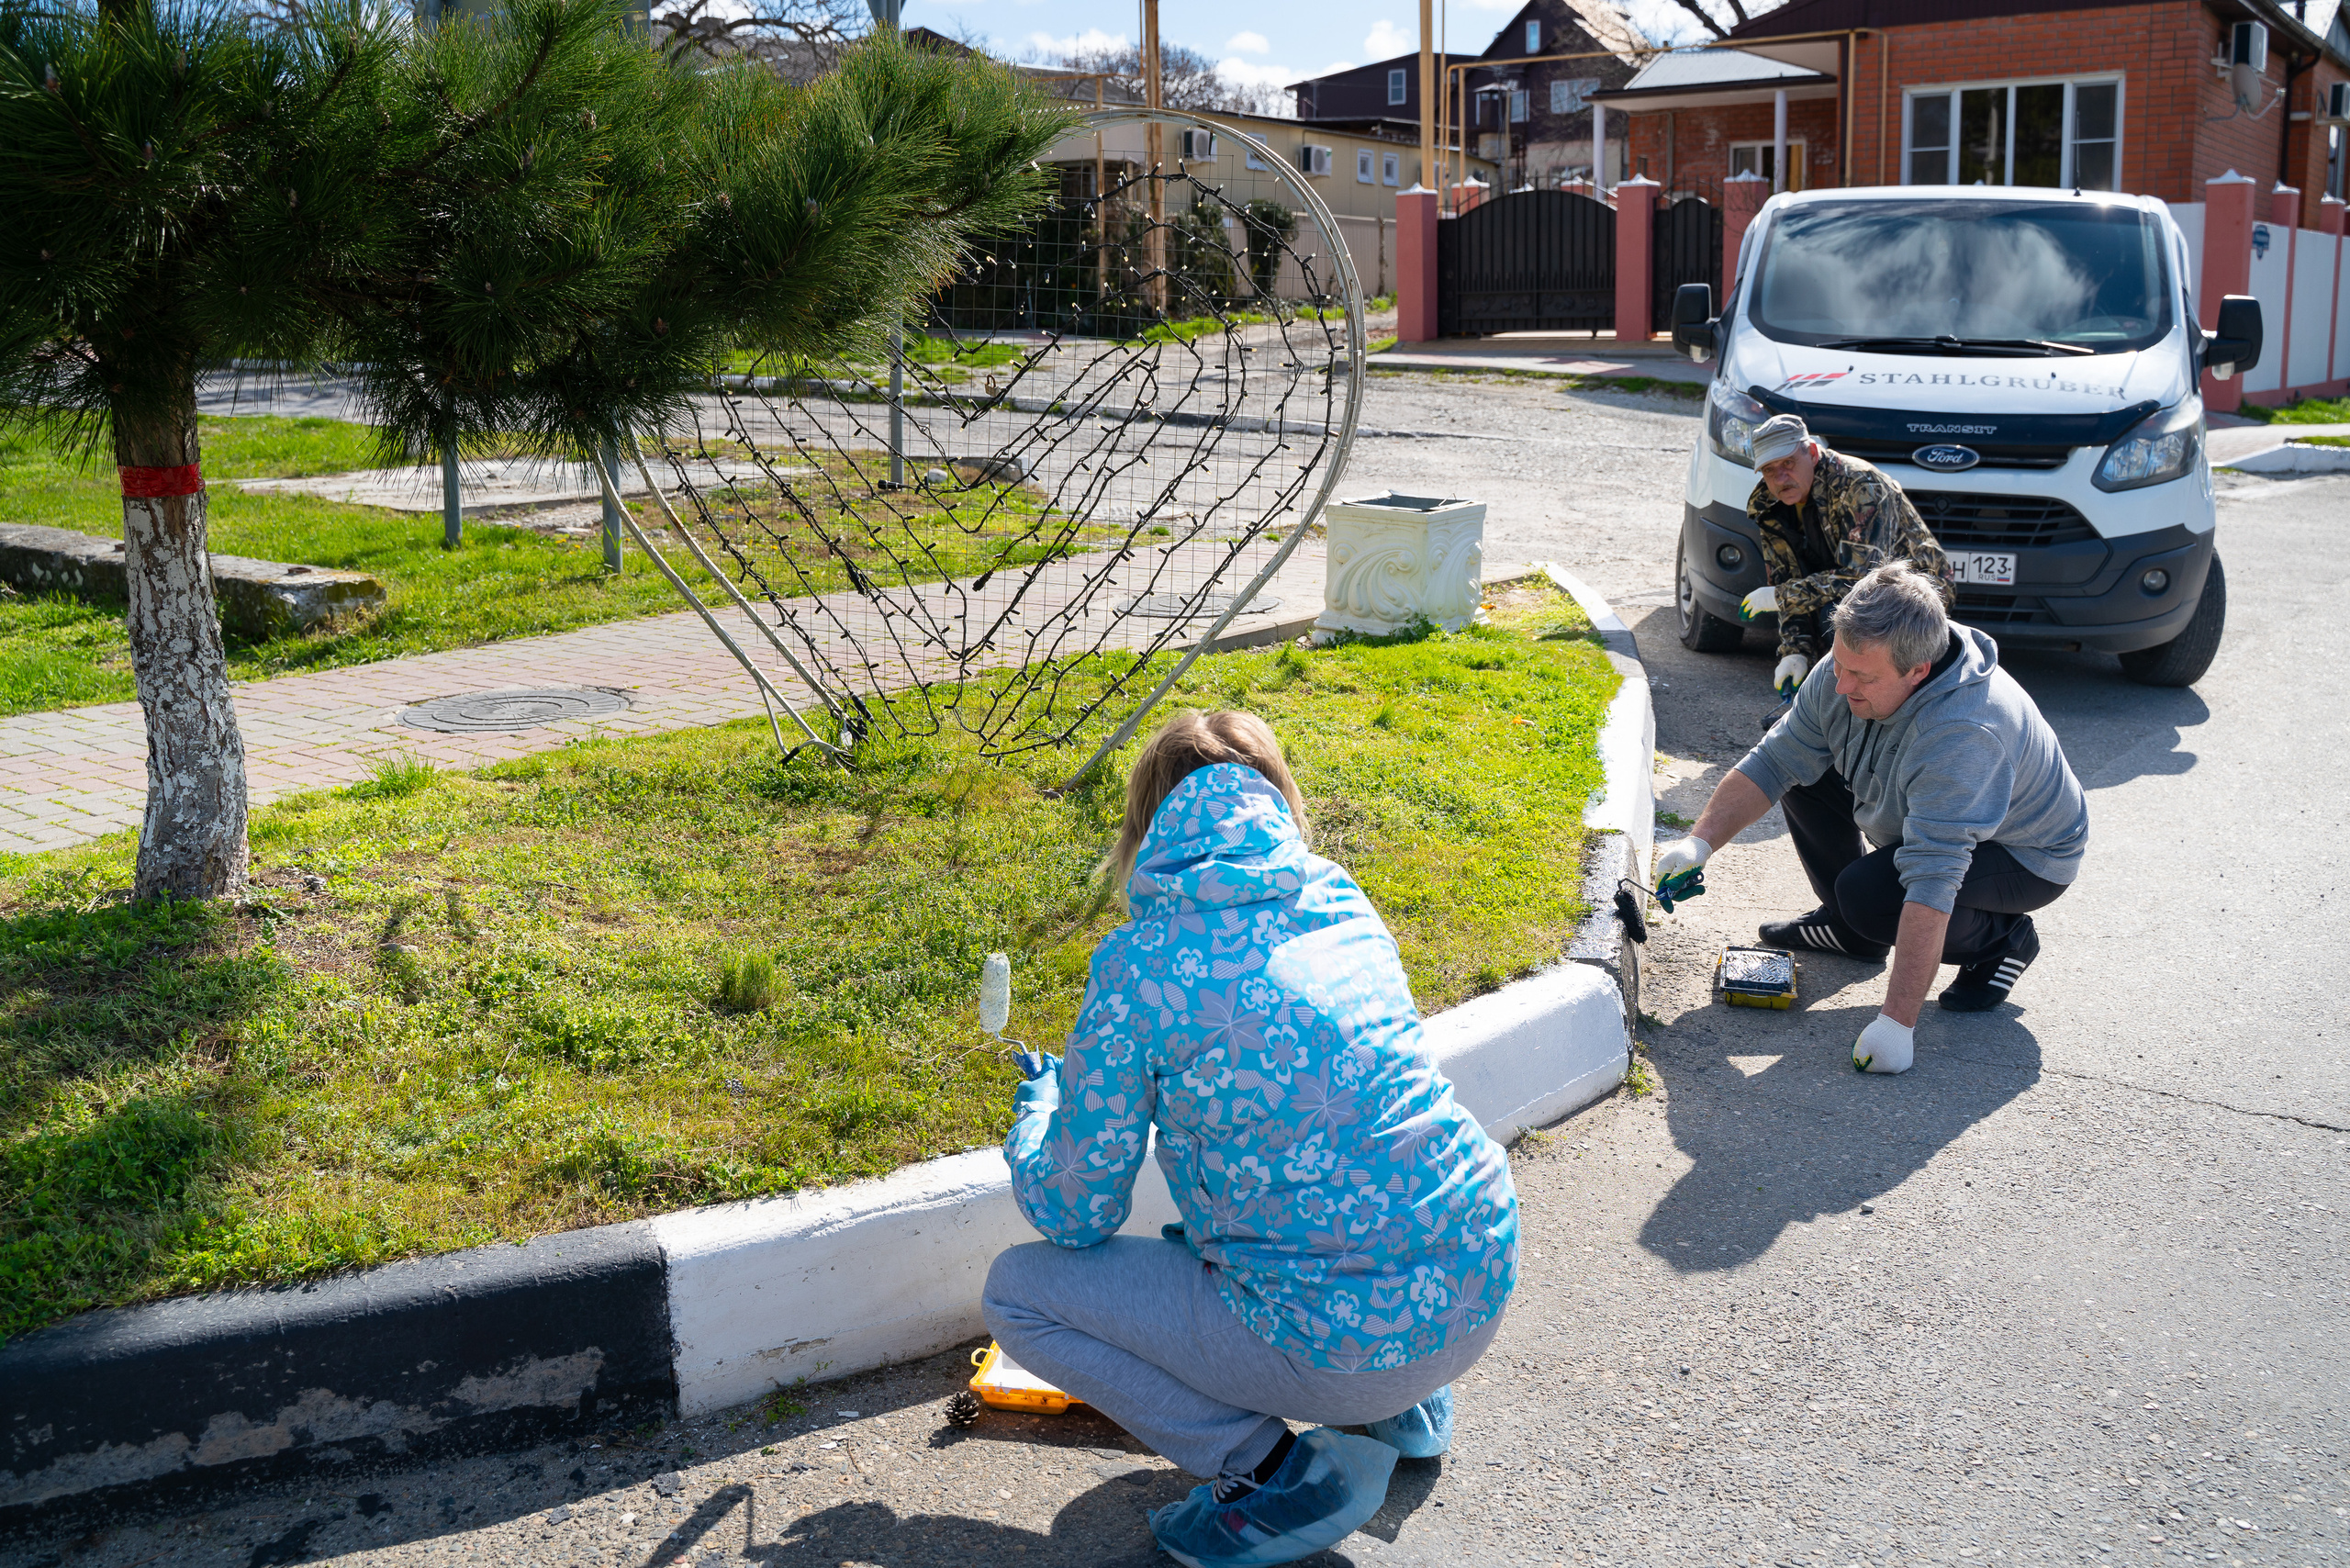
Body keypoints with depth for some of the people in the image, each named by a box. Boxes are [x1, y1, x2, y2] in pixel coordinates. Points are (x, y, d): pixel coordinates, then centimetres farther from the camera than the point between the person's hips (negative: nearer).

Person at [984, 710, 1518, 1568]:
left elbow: (1073, 1215, -2)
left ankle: (1282, 1473, 1)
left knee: (1017, 1291, 7)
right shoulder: (1340, 898, 5)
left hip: (1350, 1341, -7)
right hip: (1486, 1285, 7)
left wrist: (1038, 1107, 19)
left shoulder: (1142, 965, -12)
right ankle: (1398, 1404, 23)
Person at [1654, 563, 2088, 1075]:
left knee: (1868, 893, -29)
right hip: (1922, 817, 8)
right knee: (1803, 768, -2)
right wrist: (1701, 841, -21)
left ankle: (2002, 938, -1)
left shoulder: (1963, 736, -41)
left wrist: (1897, 1021, -46)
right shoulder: (1850, 669, -19)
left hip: (2027, 855, -8)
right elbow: (1772, 761, -8)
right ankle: (1848, 925, 15)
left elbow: (1932, 882, -45)